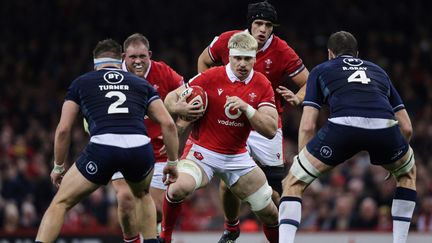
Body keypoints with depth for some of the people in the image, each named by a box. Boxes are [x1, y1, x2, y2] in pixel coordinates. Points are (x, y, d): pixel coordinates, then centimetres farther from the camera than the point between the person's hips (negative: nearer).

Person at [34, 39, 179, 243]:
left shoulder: (80, 83, 23)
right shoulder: (140, 83, 27)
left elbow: (63, 129, 17)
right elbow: (168, 123, 17)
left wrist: (58, 167, 29)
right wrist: (172, 162, 26)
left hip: (102, 148, -2)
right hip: (140, 148, 2)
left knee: (60, 203, 13)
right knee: (142, 194, 36)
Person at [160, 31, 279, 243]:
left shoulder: (262, 85, -4)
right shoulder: (211, 77, -11)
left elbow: (271, 130, -11)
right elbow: (171, 98, -3)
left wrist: (246, 108, -26)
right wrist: (179, 108, -27)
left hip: (237, 157, 3)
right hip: (203, 152, -3)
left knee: (269, 212, 3)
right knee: (179, 187, -32)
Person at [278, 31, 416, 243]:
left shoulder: (321, 70, 30)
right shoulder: (378, 71, 37)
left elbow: (307, 126, 18)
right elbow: (406, 128, 34)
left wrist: (301, 163, 29)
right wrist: (394, 157, 50)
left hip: (343, 126, -2)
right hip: (384, 127, 2)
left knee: (293, 183, 16)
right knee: (408, 174, 35)